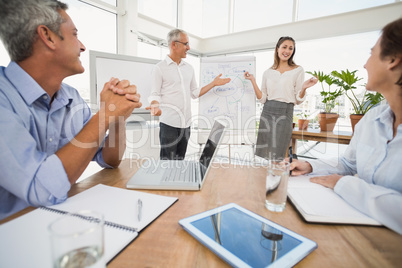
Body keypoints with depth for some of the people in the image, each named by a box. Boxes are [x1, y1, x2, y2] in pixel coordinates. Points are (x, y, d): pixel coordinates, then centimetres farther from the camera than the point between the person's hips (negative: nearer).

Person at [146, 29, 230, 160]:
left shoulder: (189, 68, 14)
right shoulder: (160, 68, -2)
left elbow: (195, 93, 16)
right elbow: (155, 94, -5)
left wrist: (213, 83, 11)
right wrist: (155, 106, -26)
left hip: (186, 123, 5)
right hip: (169, 123, -5)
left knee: (180, 161, 13)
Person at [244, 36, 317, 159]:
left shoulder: (298, 70, 5)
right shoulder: (268, 73, 12)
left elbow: (298, 100, 3)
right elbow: (262, 99, 7)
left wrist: (304, 88, -16)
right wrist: (253, 81, 2)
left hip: (285, 113, -3)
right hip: (267, 112, 3)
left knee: (276, 157, -3)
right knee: (262, 155, 4)